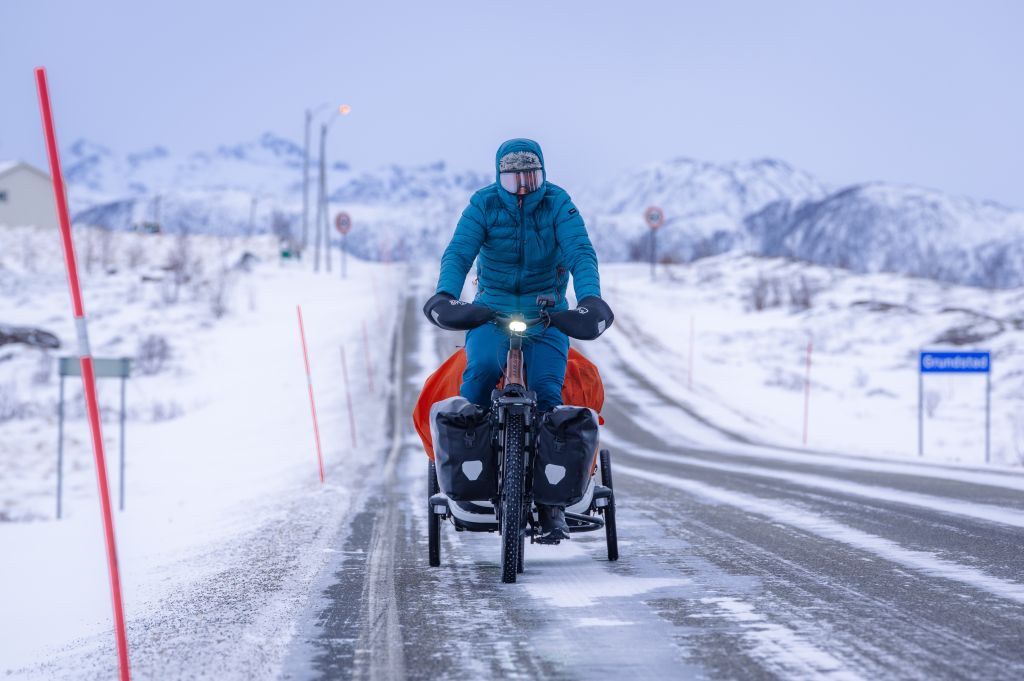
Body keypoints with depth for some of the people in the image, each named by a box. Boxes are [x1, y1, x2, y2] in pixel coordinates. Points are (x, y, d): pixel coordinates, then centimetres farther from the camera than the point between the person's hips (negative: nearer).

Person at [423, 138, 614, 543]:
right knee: (482, 368, -31)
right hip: (491, 307, 0)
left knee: (546, 391, -18)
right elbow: (459, 251, -13)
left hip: (547, 312, 0)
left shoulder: (558, 204, -3)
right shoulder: (483, 204, -2)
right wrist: (446, 294, -32)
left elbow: (580, 252, -15)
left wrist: (589, 297, -33)